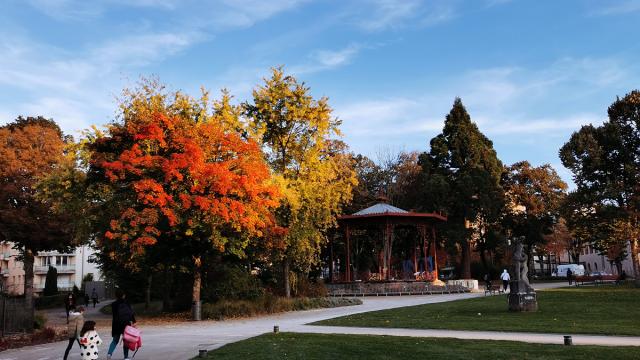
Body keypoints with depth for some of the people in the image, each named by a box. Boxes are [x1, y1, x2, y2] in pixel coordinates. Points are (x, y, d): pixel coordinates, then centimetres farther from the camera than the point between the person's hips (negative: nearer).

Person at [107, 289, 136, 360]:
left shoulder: (114, 304, -2)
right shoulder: (127, 303, -1)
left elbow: (114, 315, -3)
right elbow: (131, 313, -4)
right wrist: (133, 322, 0)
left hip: (116, 324, 0)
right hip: (126, 323, 0)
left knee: (115, 340, 13)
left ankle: (109, 353, -7)